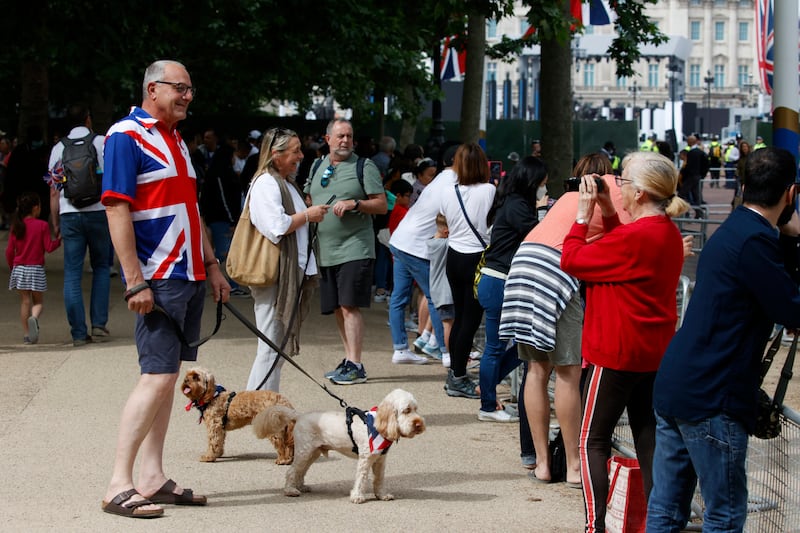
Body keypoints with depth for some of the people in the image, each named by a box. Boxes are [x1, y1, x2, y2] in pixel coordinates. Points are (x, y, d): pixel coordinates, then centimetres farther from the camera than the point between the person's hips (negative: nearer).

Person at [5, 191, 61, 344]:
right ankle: (34, 317, -25)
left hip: (19, 268, 2)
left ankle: (26, 334, 4)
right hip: (36, 269, -2)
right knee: (38, 301, 8)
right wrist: (59, 239, 10)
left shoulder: (16, 226, 2)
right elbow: (49, 247, -8)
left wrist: (12, 267, 17)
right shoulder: (42, 225, -7)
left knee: (25, 301, 8)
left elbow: (9, 251, 3)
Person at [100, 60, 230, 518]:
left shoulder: (176, 140, 18)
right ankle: (119, 486, -9)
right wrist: (135, 281, -20)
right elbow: (117, 209, -16)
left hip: (190, 276, 9)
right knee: (158, 375, -13)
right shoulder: (126, 136, -10)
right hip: (158, 279, -9)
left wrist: (212, 265, 20)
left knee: (168, 375, 9)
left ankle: (153, 479, 13)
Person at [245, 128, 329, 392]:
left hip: (292, 273, 11)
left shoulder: (286, 183, 20)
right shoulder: (266, 184, -13)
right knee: (271, 346, -10)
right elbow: (276, 226, -24)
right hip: (273, 274, -11)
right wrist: (307, 215, -11)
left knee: (279, 348, 12)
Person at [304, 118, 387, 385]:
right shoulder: (317, 167, 15)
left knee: (350, 306, -12)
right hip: (325, 251, 6)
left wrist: (354, 203, -18)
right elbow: (308, 201, 26)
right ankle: (349, 360, 20)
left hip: (354, 249, -6)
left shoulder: (364, 167, 0)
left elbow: (382, 205, -4)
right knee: (337, 308, 10)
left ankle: (355, 366, -12)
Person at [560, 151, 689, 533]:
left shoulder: (633, 237, -22)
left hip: (617, 352, -8)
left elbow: (571, 261, -14)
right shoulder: (669, 233, 6)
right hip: (656, 353, 8)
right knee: (649, 439, 12)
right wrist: (609, 213, 13)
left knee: (593, 440, 1)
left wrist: (583, 213, -5)